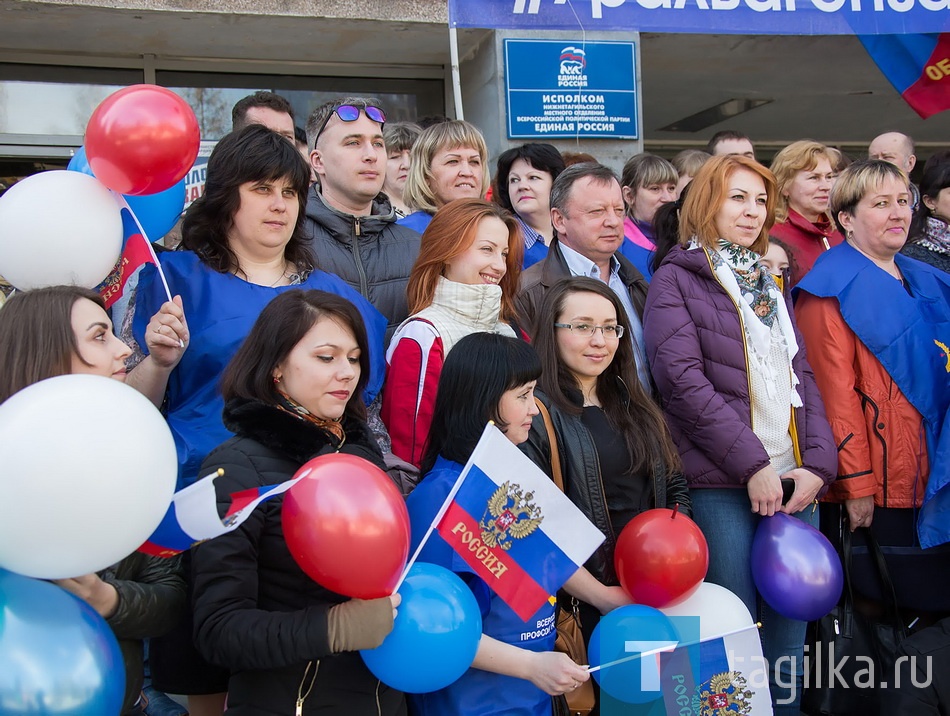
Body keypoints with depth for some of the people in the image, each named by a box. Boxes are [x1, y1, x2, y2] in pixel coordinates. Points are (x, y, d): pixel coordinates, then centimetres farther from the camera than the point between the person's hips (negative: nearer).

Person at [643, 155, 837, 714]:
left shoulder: (770, 283, 20)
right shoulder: (676, 279, 0)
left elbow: (803, 374, 15)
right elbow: (683, 379, -11)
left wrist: (818, 463, 0)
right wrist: (752, 463, -14)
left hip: (795, 481, 6)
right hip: (722, 484, -6)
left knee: (790, 628, 10)